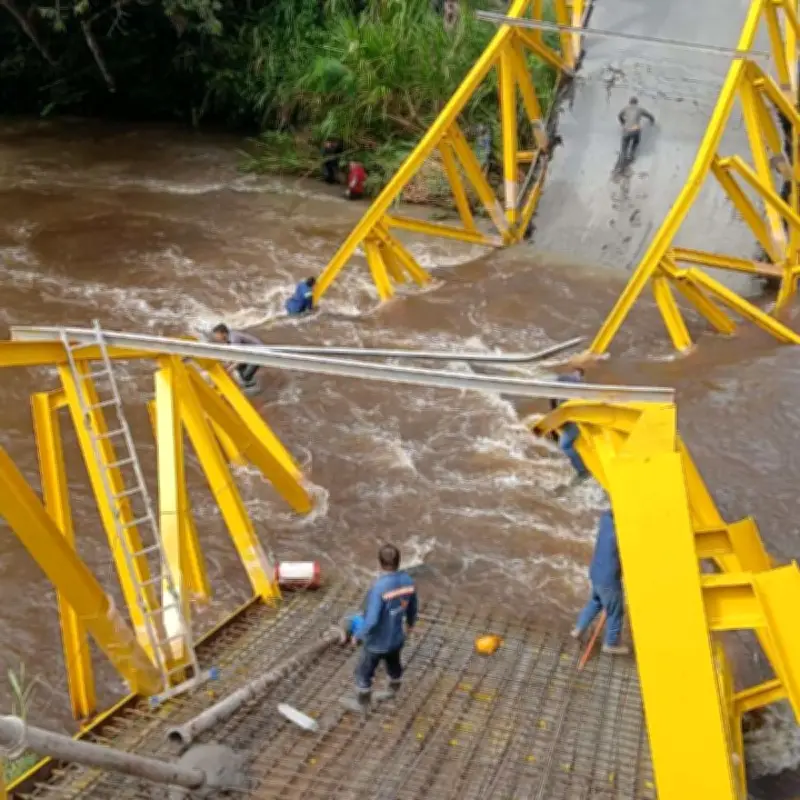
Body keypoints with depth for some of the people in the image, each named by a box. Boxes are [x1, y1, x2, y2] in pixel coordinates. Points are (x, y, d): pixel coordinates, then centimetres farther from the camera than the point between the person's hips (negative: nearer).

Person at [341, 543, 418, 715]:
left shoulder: (379, 587, -35)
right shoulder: (408, 581, -15)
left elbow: (372, 619, -32)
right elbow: (412, 606, 2)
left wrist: (360, 634, -14)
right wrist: (411, 622, 23)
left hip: (377, 641, -6)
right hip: (397, 637, 6)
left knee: (363, 672, 19)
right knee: (394, 666, 30)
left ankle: (362, 704, 38)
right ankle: (393, 693, 53)